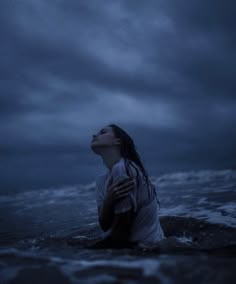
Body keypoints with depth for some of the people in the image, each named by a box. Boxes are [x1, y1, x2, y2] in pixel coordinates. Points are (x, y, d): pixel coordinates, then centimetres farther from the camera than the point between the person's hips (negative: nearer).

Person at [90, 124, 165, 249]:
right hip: (131, 241, 6)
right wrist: (108, 201, -22)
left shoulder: (123, 169, -21)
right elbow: (105, 226, -4)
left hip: (144, 245, -6)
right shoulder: (102, 180, 3)